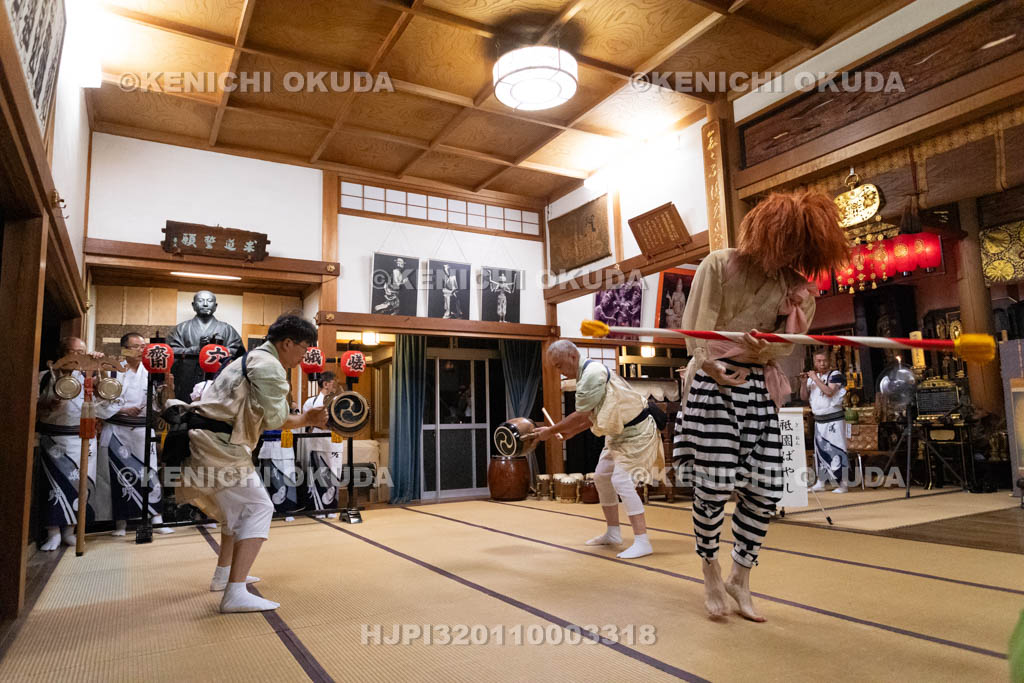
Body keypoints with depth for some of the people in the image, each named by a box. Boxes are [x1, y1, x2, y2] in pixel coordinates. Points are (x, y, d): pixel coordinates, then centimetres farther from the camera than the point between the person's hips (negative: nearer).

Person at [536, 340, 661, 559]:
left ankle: (642, 542, -12)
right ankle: (613, 533, 25)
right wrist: (571, 432, 6)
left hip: (636, 432, -11)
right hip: (619, 432, 11)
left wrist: (551, 431, -15)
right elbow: (593, 415, 14)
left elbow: (581, 415, -24)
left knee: (622, 480, -17)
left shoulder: (592, 374, -25)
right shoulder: (587, 374, 7)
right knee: (602, 477, 14)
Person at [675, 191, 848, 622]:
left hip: (760, 388, 4)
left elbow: (786, 345, 4)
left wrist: (764, 349, -19)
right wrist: (714, 368, -22)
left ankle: (740, 578, 22)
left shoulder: (795, 286, 9)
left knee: (765, 489, 1)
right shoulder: (719, 265, -1)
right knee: (714, 485, -8)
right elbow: (696, 331, -6)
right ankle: (711, 571, 19)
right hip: (713, 381, -4)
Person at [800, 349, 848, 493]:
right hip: (818, 420, 6)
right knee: (820, 451, 10)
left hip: (834, 419, -6)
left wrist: (815, 378, -16)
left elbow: (829, 392, -22)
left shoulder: (835, 375, -6)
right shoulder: (812, 377, 10)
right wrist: (804, 382, -4)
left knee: (836, 451, -7)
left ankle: (842, 484, -2)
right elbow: (803, 397, 9)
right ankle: (820, 483, 18)